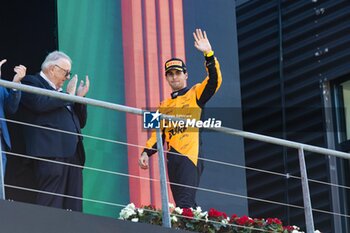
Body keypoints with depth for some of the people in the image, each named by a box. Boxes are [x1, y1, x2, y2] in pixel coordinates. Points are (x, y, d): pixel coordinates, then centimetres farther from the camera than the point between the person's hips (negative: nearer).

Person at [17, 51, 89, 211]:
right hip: (51, 154, -8)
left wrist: (80, 97, 14)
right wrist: (68, 95, -5)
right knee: (51, 204, -15)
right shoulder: (31, 82, 4)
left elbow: (81, 122, 28)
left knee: (74, 207, 2)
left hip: (73, 154, 8)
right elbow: (40, 103, -17)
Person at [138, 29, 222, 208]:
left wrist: (208, 54, -17)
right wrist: (146, 152, 5)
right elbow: (158, 133, 21)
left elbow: (214, 80, -7)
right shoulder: (164, 106, 25)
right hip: (172, 158, 6)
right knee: (181, 202, 2)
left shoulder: (195, 94, 9)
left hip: (190, 154, -6)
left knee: (185, 203, -19)